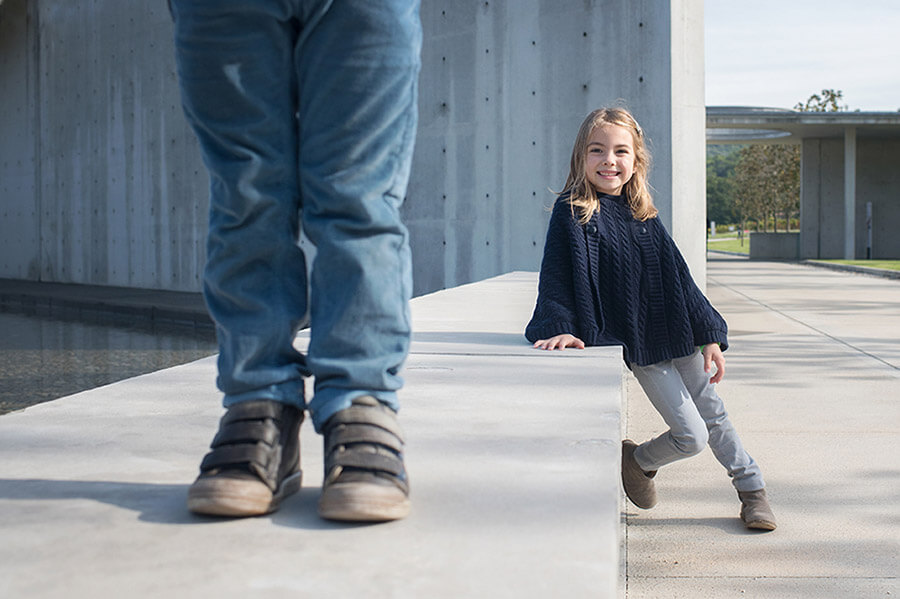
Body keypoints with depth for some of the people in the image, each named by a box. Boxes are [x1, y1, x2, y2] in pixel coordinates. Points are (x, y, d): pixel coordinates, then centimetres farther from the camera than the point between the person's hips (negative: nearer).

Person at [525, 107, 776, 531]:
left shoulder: (643, 214, 5)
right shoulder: (573, 213, -9)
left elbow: (678, 276, 8)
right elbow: (557, 278, -13)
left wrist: (709, 336, 6)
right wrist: (561, 329, -29)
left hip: (678, 335, 5)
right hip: (637, 345, -4)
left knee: (713, 413, 14)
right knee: (692, 435, -5)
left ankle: (752, 490, 33)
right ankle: (639, 460, 25)